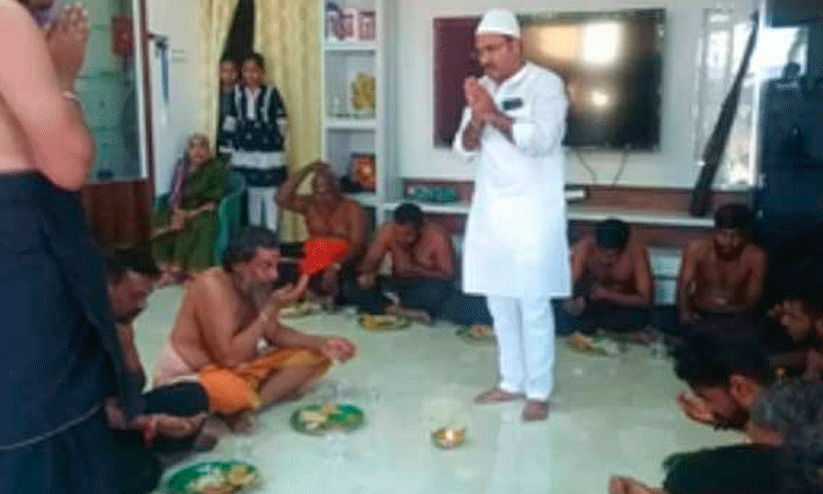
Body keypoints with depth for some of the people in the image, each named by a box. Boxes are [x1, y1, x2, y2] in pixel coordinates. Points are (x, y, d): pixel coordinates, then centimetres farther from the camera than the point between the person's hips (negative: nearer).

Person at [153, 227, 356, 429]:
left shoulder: (256, 285, -3)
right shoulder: (212, 285, -26)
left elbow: (274, 333, 11)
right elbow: (228, 357, -29)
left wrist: (321, 344, -4)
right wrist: (270, 310, -27)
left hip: (239, 369, 8)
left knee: (314, 356, -1)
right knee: (233, 393, -42)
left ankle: (242, 410, -12)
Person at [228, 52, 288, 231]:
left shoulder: (271, 93, -4)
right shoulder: (237, 93, 5)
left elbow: (281, 123, -3)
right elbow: (232, 122, 10)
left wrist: (278, 142, -8)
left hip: (269, 155, -3)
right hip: (245, 156, 3)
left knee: (270, 196, 1)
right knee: (252, 197, 12)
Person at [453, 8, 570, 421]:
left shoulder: (545, 84, -6)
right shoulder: (482, 88, 11)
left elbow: (541, 140, -20)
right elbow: (465, 149, 6)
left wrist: (494, 114, -17)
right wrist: (477, 118, -12)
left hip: (531, 213, -6)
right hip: (490, 210, 6)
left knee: (533, 305, -2)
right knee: (499, 303, 12)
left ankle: (539, 391, 12)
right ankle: (512, 381, 26)